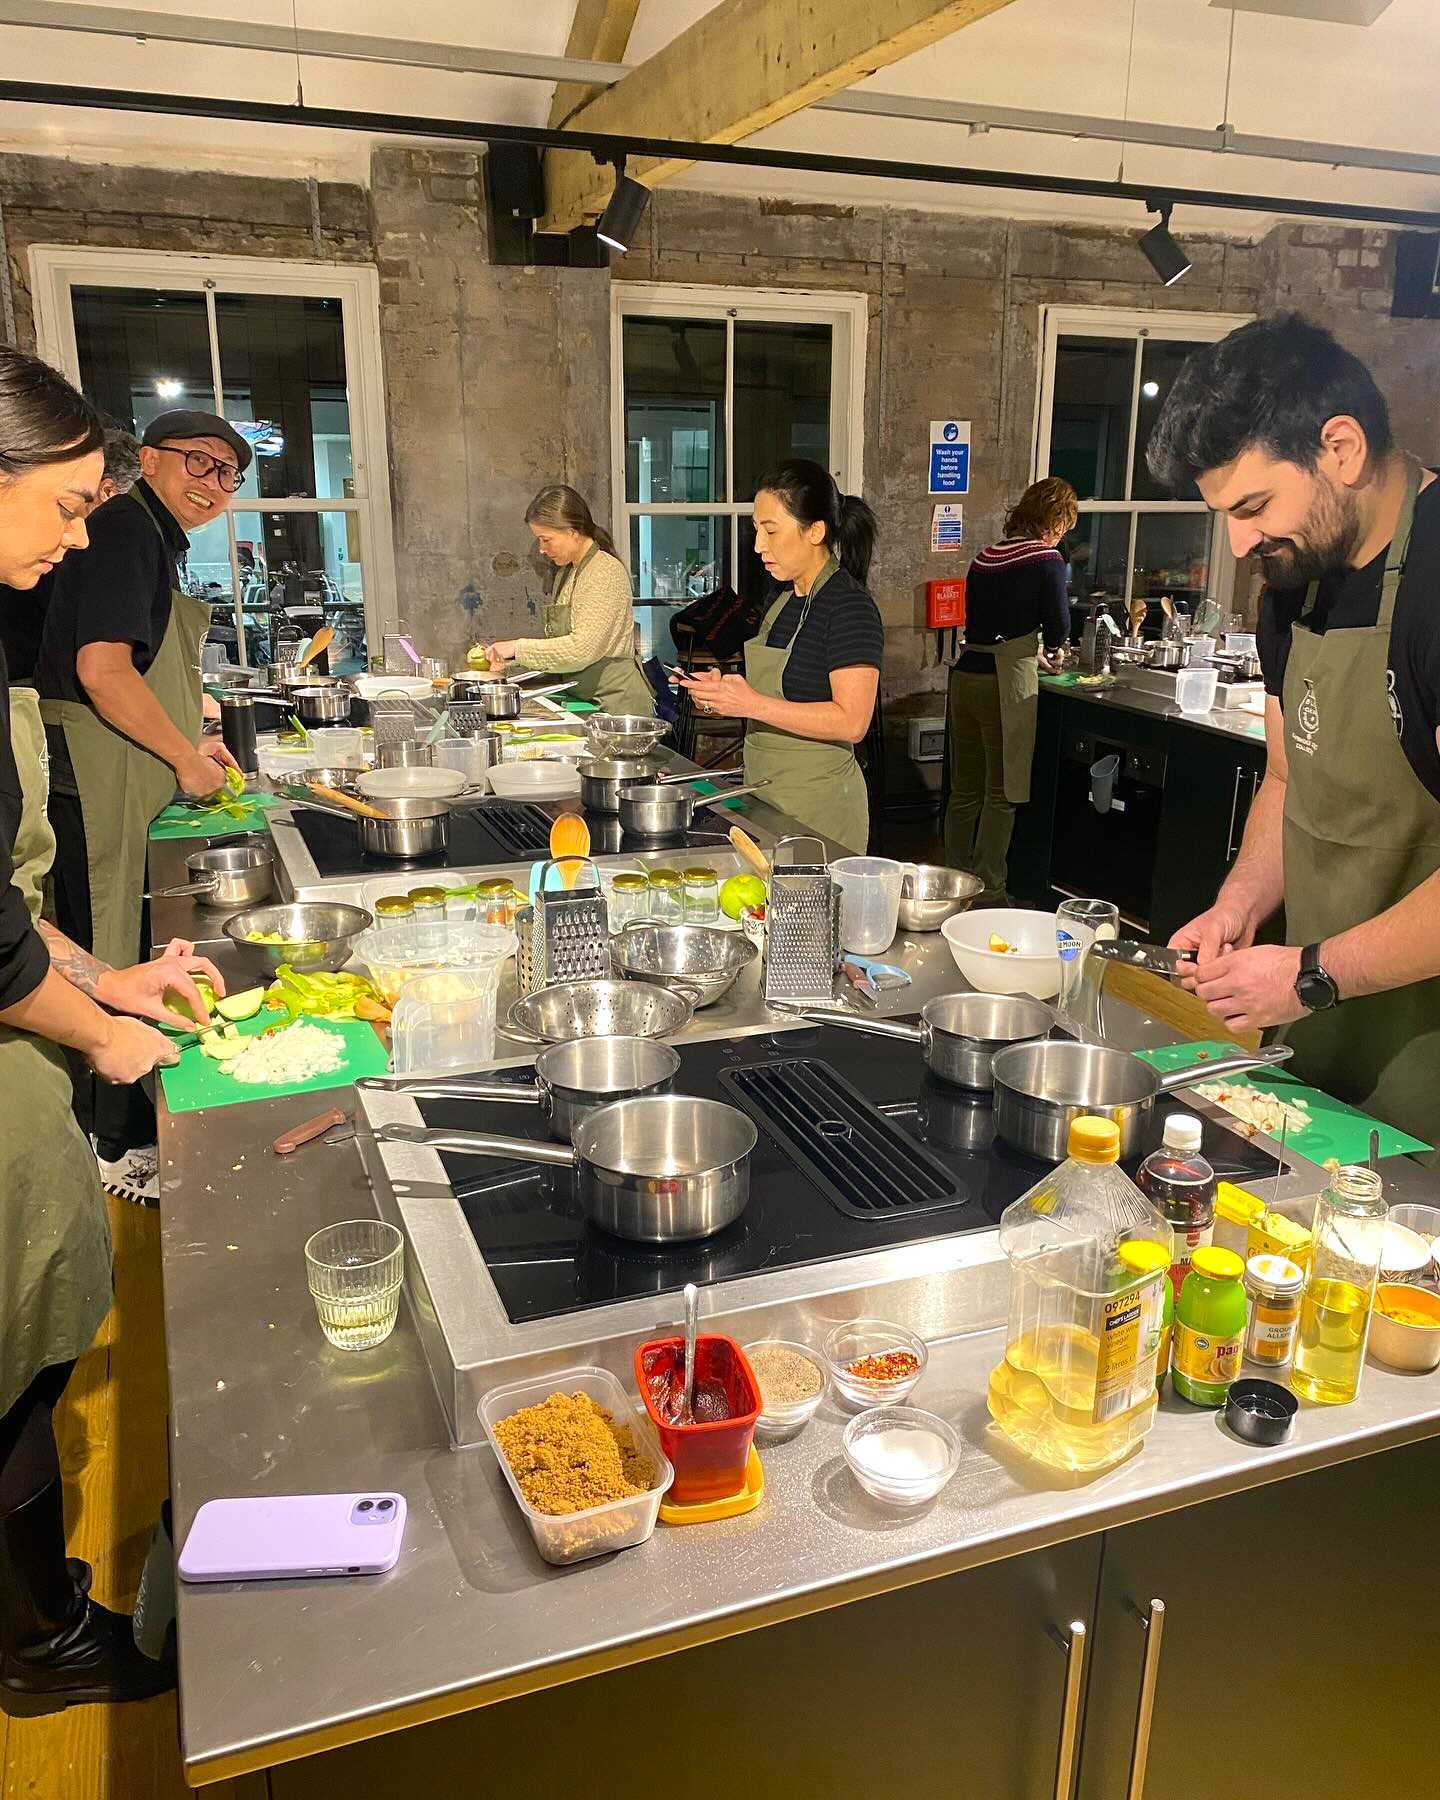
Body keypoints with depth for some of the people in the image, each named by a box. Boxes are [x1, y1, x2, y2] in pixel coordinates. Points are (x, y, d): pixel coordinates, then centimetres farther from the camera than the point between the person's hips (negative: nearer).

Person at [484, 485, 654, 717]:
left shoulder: (606, 571, -13)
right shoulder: (566, 573, 15)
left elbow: (583, 648, -22)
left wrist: (519, 648, -16)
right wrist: (511, 660, 7)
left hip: (616, 700, -8)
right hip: (585, 699, 8)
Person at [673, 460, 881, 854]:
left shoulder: (851, 608, -15)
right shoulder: (786, 597, 12)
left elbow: (851, 722, -22)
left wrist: (754, 704, -24)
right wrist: (726, 691, 4)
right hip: (766, 792, 8)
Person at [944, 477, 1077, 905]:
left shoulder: (984, 558, 13)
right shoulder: (1046, 558, -5)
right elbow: (1058, 627, -7)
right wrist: (1050, 649, 16)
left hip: (965, 677, 6)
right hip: (1006, 683, -6)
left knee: (964, 791, 13)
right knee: (1001, 796, 2)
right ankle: (987, 893, 6)